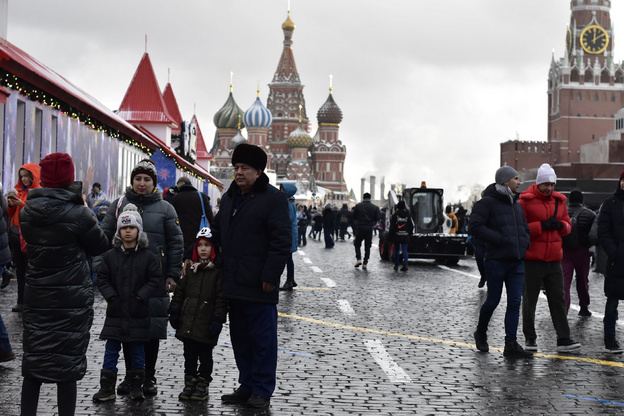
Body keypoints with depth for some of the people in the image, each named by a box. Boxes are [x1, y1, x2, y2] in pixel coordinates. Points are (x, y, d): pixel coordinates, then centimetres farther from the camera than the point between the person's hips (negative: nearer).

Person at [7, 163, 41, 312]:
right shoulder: (19, 190, 14)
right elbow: (11, 214, 18)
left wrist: (21, 204, -19)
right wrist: (11, 205, -2)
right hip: (16, 233, 6)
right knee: (20, 269, 8)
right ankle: (21, 302, 13)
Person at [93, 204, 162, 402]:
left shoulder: (148, 257, -1)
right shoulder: (110, 256, 3)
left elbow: (154, 280, -2)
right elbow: (102, 279, 3)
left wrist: (140, 296, -13)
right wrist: (111, 296, -9)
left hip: (138, 313, -1)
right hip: (115, 312, 1)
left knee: (137, 352, 8)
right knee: (111, 351, 4)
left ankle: (136, 387, 19)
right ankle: (107, 388, 10)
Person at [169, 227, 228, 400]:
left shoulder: (218, 271, -8)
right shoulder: (191, 270, 9)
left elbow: (221, 298, -11)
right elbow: (179, 292, 14)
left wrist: (218, 319, -16)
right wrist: (174, 312, 8)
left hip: (206, 324, -5)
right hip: (188, 323, 5)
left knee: (205, 356, 6)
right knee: (189, 355, 12)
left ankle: (202, 386, 16)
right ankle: (189, 384, 22)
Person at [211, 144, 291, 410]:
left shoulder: (272, 198, -9)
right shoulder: (229, 198, 15)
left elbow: (281, 241, -14)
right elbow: (217, 232, 24)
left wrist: (270, 276, -18)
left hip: (259, 287, -8)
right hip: (234, 285, 8)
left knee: (262, 339, 0)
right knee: (240, 338, 14)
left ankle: (262, 392, 8)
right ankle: (247, 386, 25)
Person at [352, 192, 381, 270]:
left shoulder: (358, 206, -4)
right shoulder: (375, 207, -1)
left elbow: (353, 217, -1)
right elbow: (378, 218, -3)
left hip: (360, 228, -1)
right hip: (369, 229, 1)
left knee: (357, 244, 13)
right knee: (367, 246, 8)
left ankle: (358, 259, -5)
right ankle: (365, 263, 4)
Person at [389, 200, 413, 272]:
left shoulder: (395, 215, -6)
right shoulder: (407, 215, 4)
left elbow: (392, 226, -8)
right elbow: (411, 226, 9)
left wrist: (390, 234, -1)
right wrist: (409, 234, 19)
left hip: (397, 236, -1)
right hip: (405, 236, 1)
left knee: (396, 250, 11)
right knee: (404, 250, -1)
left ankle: (396, 265, 17)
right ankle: (405, 264, -18)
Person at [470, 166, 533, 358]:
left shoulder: (516, 205, 18)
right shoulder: (488, 202, -6)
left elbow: (525, 229, 28)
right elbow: (475, 226, -16)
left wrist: (524, 243, 6)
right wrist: (500, 239, -19)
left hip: (517, 262, 6)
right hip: (496, 261, -6)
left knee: (515, 301, -1)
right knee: (493, 300, 2)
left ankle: (511, 344, 0)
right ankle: (481, 333, 27)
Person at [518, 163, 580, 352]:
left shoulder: (559, 201, 11)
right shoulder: (526, 201, -6)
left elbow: (568, 226, 16)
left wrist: (559, 225, -7)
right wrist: (542, 226, -18)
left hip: (554, 259, 5)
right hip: (532, 259, -5)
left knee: (558, 299, 4)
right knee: (530, 300, 5)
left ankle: (563, 339, 6)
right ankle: (530, 338, 16)